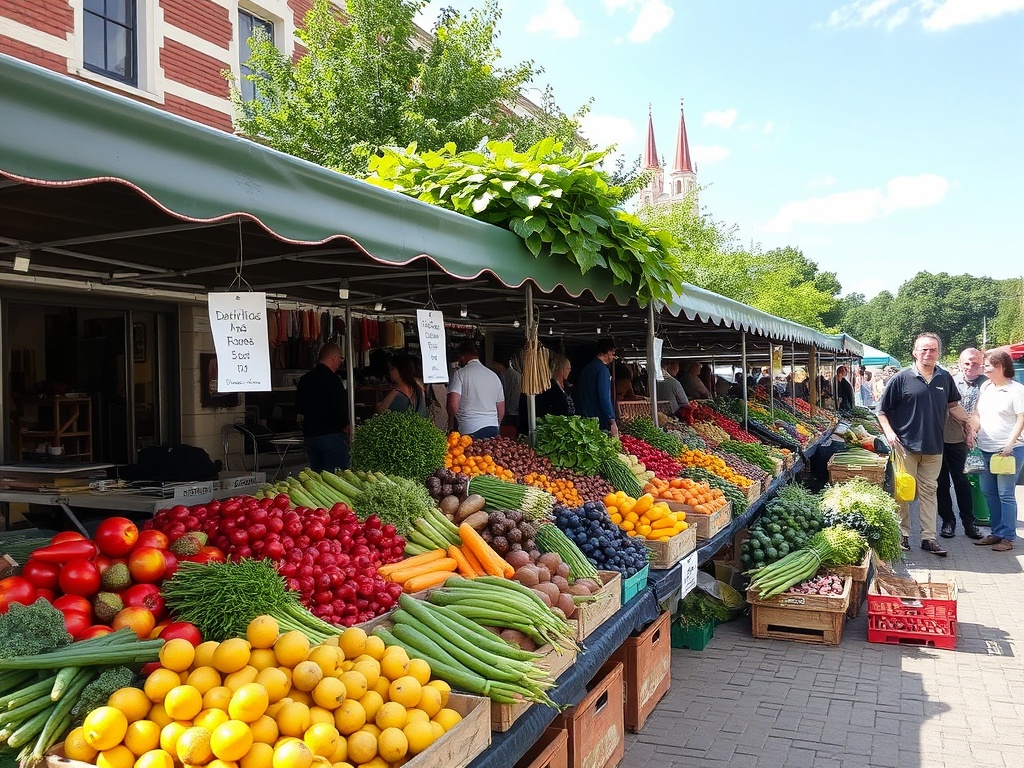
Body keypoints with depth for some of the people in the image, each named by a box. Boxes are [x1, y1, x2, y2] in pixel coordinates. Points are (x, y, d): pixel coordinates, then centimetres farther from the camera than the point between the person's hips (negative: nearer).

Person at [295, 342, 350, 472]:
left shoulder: (305, 379, 11)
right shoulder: (331, 379, -14)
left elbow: (299, 408, 20)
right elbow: (340, 408, -19)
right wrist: (345, 425, -3)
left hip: (309, 435, 8)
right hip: (331, 435, -8)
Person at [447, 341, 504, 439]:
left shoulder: (460, 373, -3)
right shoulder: (494, 375, 12)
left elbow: (453, 405, -13)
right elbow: (501, 411, 15)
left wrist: (451, 424, 5)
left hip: (469, 431, -5)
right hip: (493, 430, 5)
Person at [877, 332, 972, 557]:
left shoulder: (945, 378, 6)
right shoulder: (902, 378, -7)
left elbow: (953, 405, 20)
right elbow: (882, 410, -4)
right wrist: (889, 432, -15)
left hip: (933, 447, 4)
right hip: (906, 445, -4)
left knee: (929, 492, 10)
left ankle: (928, 537, 16)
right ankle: (902, 535, 16)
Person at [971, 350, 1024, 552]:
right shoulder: (985, 387, 12)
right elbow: (976, 414, 16)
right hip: (985, 449, 7)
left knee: (1005, 494, -3)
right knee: (989, 492, 11)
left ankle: (1008, 537, 4)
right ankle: (996, 532, 21)